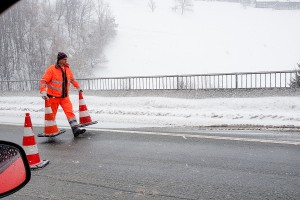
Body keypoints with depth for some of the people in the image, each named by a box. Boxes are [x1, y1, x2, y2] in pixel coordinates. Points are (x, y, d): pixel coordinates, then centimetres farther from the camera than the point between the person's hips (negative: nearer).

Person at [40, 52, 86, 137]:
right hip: (53, 97, -4)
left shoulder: (67, 69, 4)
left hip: (65, 96, 4)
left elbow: (72, 79, 21)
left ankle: (75, 129, -11)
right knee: (52, 114, 9)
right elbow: (43, 81, -16)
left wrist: (78, 87, 29)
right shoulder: (51, 69, -14)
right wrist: (43, 92, -28)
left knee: (70, 112, -8)